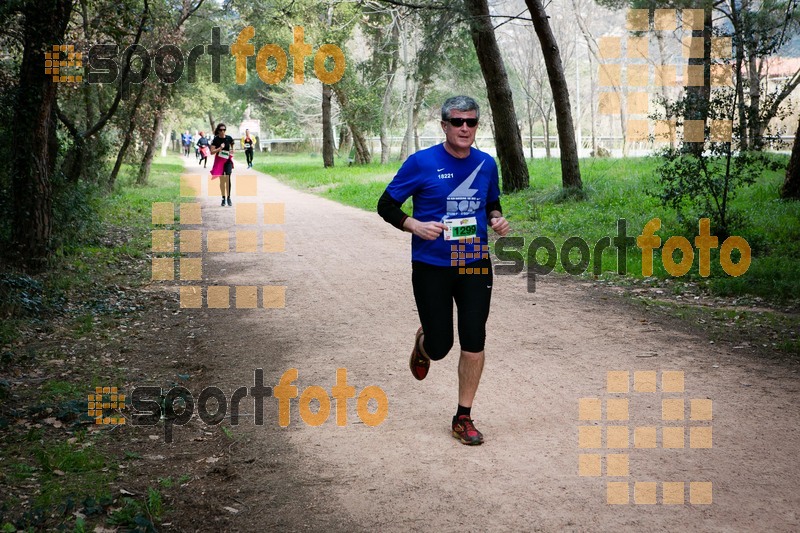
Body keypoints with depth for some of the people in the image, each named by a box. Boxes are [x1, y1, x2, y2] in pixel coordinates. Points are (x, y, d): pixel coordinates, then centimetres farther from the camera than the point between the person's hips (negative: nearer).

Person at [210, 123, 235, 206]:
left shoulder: (229, 138, -2)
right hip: (219, 160, 0)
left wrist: (231, 152, 1)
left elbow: (232, 148, 18)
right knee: (222, 180, 5)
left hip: (228, 160, 0)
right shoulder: (216, 139, -7)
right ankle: (223, 198, 15)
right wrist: (219, 148, -23)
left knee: (227, 179, -13)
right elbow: (212, 152, -10)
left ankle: (229, 197, -9)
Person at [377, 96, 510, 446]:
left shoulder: (486, 164, 4)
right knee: (440, 347, 2)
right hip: (431, 268, -3)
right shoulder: (422, 162, -9)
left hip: (475, 265, 3)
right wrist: (416, 226, -20)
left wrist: (497, 219, -2)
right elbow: (386, 205, -3)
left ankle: (463, 418, 15)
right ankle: (423, 344, 42)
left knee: (474, 343, -2)